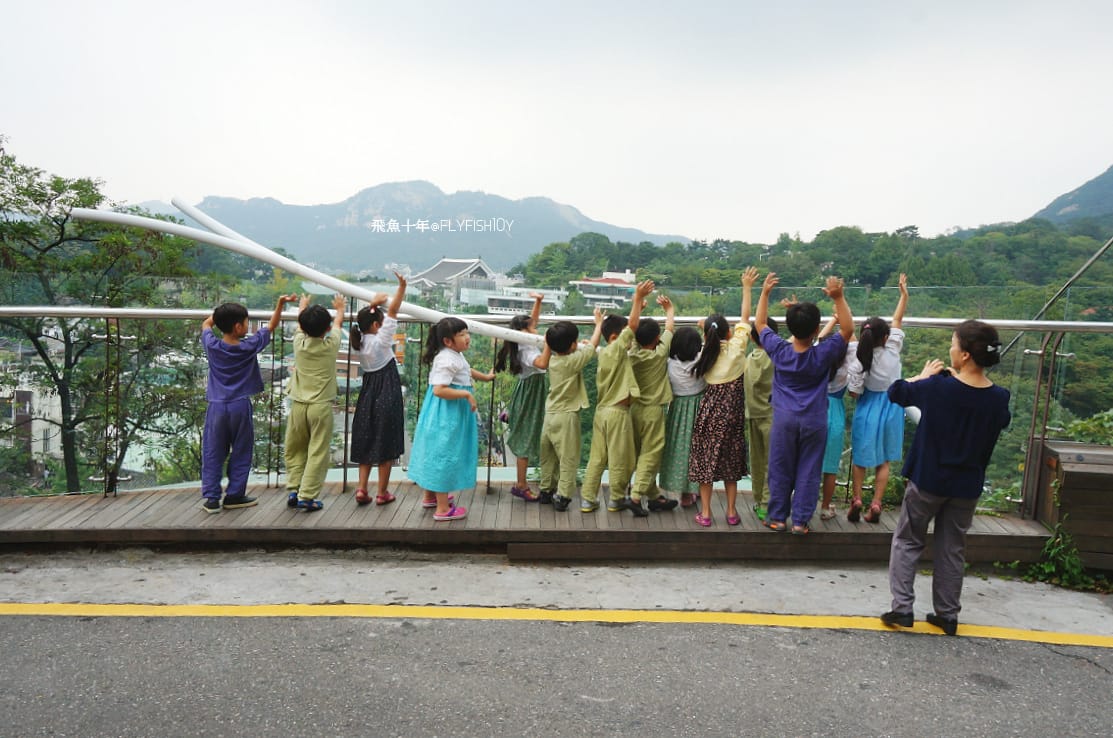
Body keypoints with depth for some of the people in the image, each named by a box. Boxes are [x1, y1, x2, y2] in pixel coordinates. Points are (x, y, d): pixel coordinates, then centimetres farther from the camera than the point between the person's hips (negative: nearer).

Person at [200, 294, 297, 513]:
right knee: (241, 453, 11)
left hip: (216, 406, 2)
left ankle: (211, 498, 7)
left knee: (212, 454, 7)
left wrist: (221, 314, 28)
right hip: (240, 406, -2)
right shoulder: (249, 347, -9)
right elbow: (271, 326, 3)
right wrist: (280, 303, 7)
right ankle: (235, 495, 16)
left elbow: (205, 324, 18)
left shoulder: (212, 346, -4)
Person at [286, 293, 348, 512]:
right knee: (317, 453, 0)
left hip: (298, 405, 3)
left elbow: (301, 324, 22)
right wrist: (340, 309, 38)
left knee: (294, 450, 18)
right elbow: (338, 323, 17)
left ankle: (293, 490, 16)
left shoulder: (299, 343, -1)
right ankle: (307, 496, -1)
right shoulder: (331, 345, -5)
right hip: (321, 406, -3)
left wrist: (302, 307, 43)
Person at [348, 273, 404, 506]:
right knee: (385, 445, 2)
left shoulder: (360, 342, 1)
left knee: (366, 442, 14)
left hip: (368, 395, 6)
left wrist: (374, 304, 14)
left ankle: (362, 488, 10)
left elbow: (365, 319, 19)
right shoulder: (380, 340, -15)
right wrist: (402, 287, -24)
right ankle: (382, 493, 9)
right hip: (387, 397, -6)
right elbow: (393, 312, -20)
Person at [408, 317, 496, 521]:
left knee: (435, 452, 21)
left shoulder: (456, 356, 9)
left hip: (452, 412, 11)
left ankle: (431, 496, 37)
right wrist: (466, 394, -26)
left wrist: (486, 377, 44)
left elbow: (467, 371, 31)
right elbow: (439, 390, -31)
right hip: (446, 414, -11)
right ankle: (442, 508, 4)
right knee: (444, 453, -4)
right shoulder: (447, 360, -23)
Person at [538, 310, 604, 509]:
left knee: (548, 456, 16)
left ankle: (546, 491, 25)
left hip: (550, 415, 7)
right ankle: (562, 496, -2)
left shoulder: (553, 359, 3)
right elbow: (592, 345, -5)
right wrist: (599, 323, 7)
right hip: (566, 417, -7)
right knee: (568, 458, 0)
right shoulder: (573, 361, -16)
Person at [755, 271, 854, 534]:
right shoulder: (823, 355, -15)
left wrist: (765, 292, 5)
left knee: (780, 470, 10)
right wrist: (838, 298, -16)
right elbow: (847, 329, -6)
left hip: (784, 419, 1)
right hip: (814, 422, -1)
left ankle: (777, 517, 18)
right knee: (808, 471, 7)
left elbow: (760, 323, 4)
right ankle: (800, 520, 11)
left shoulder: (779, 351, -10)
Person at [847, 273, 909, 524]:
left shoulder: (859, 363, -19)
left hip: (867, 411, -2)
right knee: (883, 461, 12)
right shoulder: (893, 350, -14)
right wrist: (904, 294, 8)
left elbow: (854, 393, -12)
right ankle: (876, 504, 9)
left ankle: (856, 500, 14)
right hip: (890, 410, 2)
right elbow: (897, 321, -1)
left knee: (860, 459, 14)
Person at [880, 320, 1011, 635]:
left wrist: (923, 375, 12)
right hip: (967, 486, 3)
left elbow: (896, 392, -5)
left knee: (907, 541, 12)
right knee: (952, 549, 15)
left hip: (928, 480, -3)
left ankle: (902, 607, 7)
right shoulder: (999, 398, -9)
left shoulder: (937, 387, -19)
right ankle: (947, 615, 22)